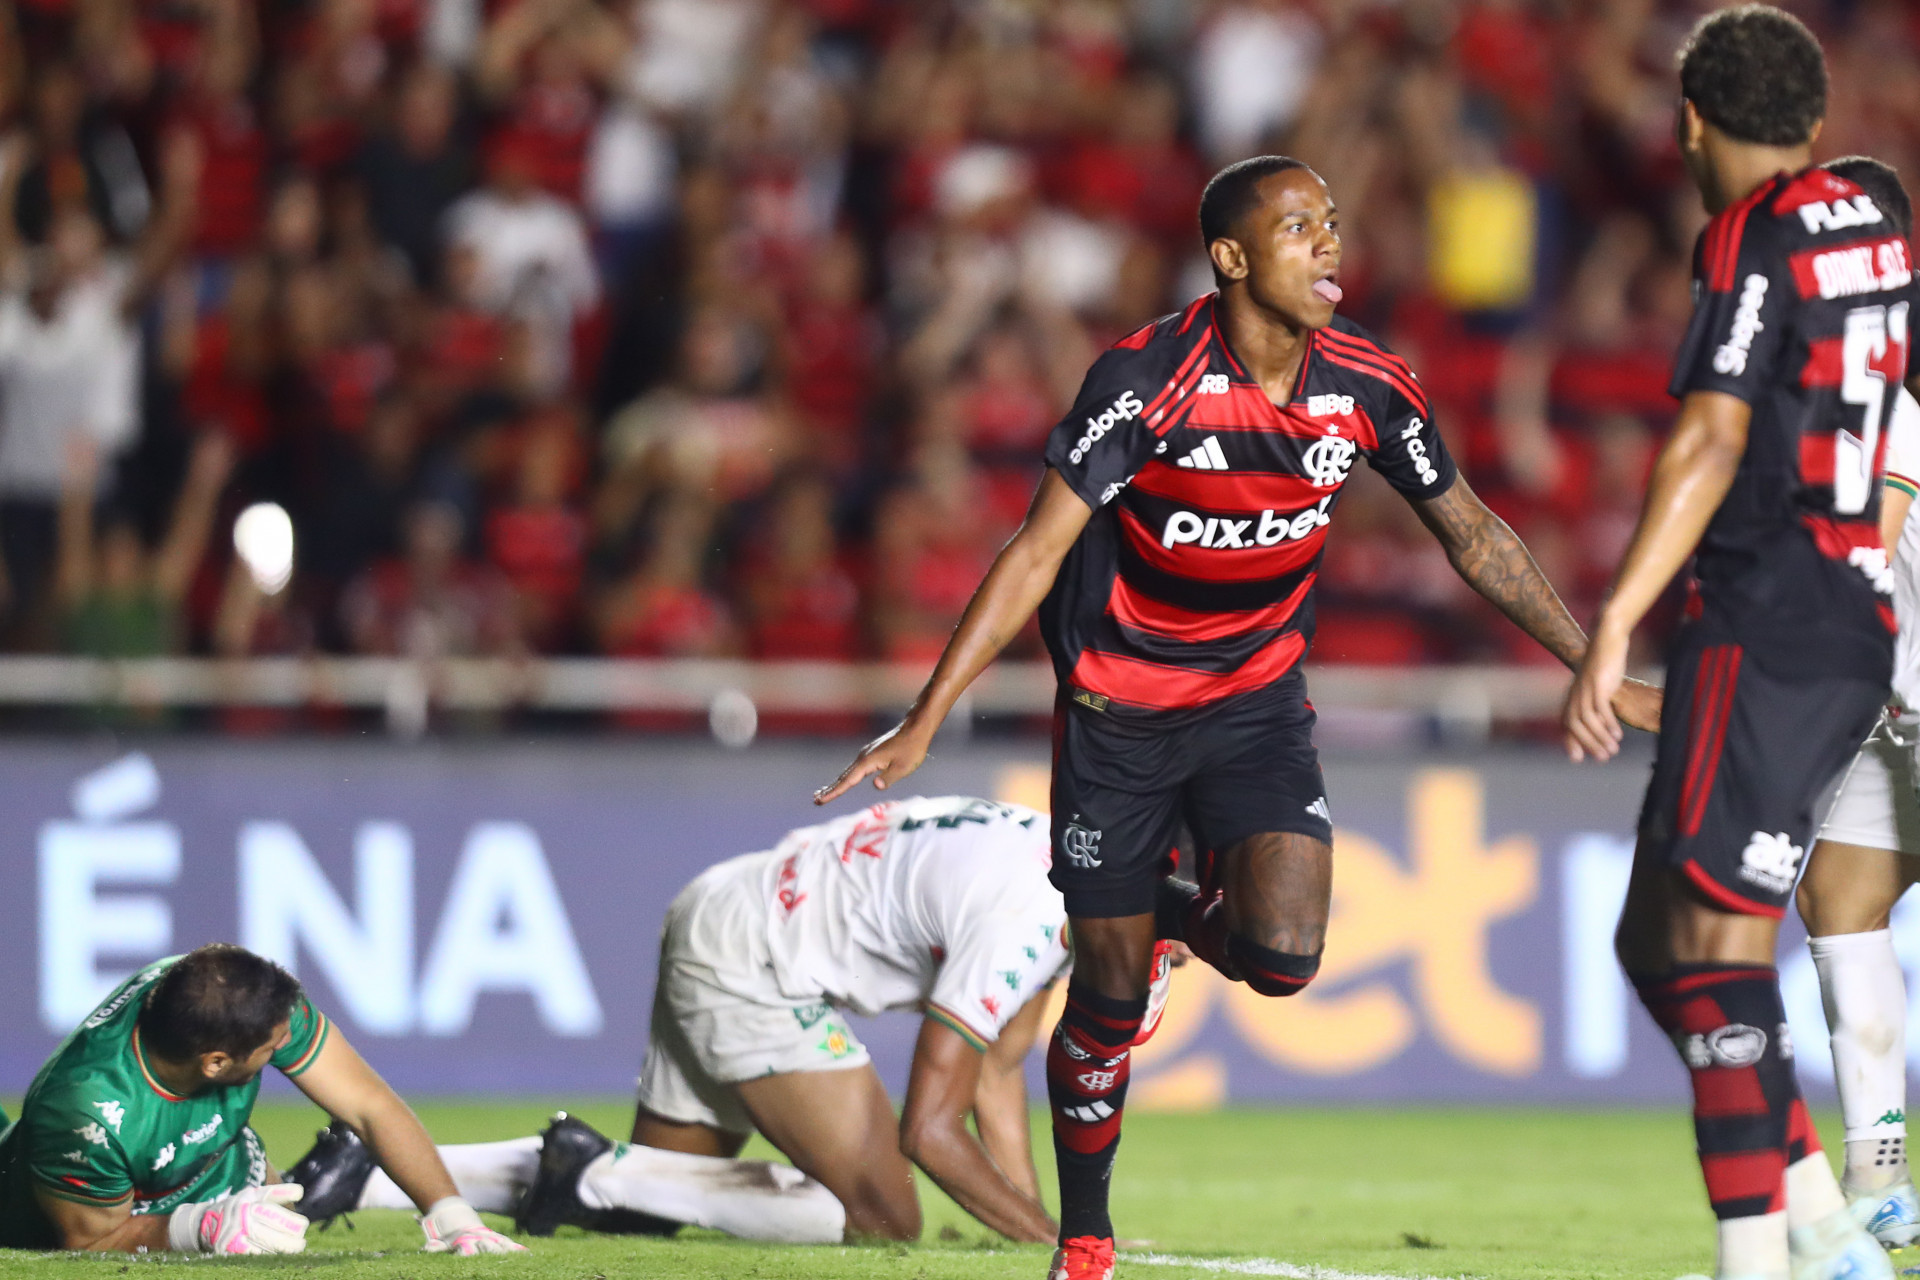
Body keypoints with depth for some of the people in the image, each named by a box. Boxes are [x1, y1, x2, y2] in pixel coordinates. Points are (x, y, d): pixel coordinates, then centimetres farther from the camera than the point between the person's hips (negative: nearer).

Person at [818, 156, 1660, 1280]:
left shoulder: (1369, 388, -9)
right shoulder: (1145, 380, -21)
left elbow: (1473, 533, 6)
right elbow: (1037, 553, -19)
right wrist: (925, 723, -24)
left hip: (1258, 701, 3)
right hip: (1118, 711, -3)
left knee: (1281, 955, -19)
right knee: (1110, 997, 3)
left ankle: (1184, 918, 18)